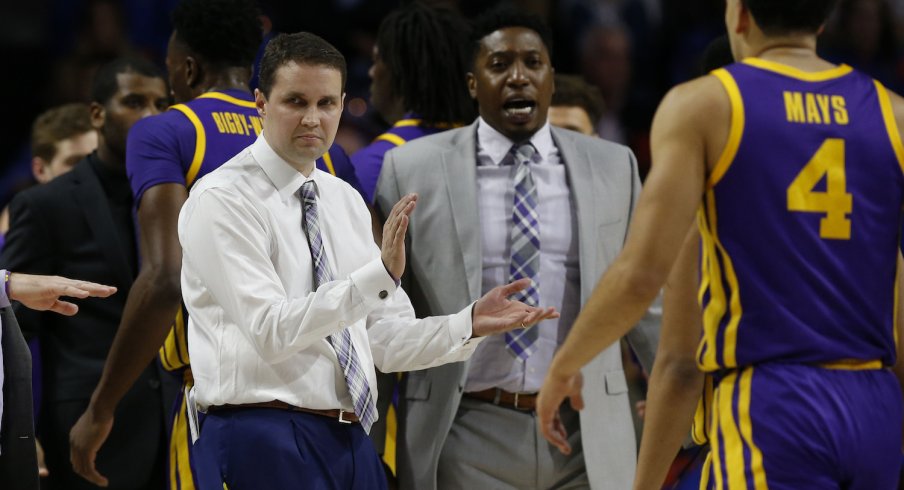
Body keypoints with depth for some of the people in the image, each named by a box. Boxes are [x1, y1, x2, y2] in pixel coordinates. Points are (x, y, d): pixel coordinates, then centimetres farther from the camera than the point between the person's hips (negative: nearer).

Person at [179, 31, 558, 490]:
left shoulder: (346, 201, 14)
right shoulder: (221, 200, -8)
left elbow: (383, 340, 13)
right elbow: (270, 332, -20)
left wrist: (471, 323, -2)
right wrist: (380, 275, -27)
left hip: (350, 440, 7)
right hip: (266, 439, -7)